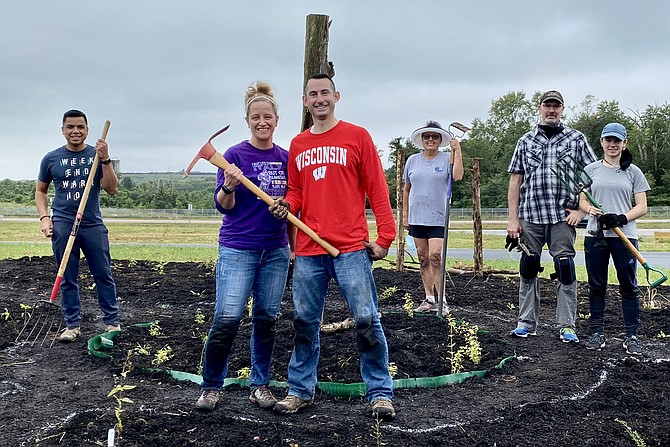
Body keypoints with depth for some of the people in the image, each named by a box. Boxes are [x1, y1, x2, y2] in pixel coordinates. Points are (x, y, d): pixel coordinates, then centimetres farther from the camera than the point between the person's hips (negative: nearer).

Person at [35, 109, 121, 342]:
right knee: (68, 278, 5)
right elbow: (40, 190, 15)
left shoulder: (97, 155, 3)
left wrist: (105, 160, -15)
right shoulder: (51, 158, 6)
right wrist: (44, 217, 1)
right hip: (62, 225, 1)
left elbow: (112, 189, -4)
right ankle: (72, 325, 14)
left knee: (103, 275, 3)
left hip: (93, 225, 0)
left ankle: (112, 322, 12)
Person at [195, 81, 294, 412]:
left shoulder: (286, 158, 9)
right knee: (227, 318, -11)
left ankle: (260, 385, 21)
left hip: (276, 250, 5)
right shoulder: (235, 155, -4)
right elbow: (224, 206, -7)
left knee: (266, 319, 9)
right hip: (238, 248, -4)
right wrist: (229, 186, -28)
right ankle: (211, 386, 6)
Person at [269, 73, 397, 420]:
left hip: (351, 248, -4)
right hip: (308, 251, 4)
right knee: (304, 322, 9)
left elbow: (377, 189, 0)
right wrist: (286, 206, -3)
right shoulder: (297, 145, 14)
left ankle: (380, 393, 8)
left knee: (366, 320, -5)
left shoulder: (357, 137, 3)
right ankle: (300, 390, 23)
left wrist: (384, 237, -7)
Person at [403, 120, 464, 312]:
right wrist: (405, 214, 12)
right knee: (423, 258, 8)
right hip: (417, 217, 4)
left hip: (438, 217, -4)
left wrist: (457, 151, -21)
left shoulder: (447, 158, 0)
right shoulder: (412, 160, 9)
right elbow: (406, 189, 15)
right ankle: (429, 298, 17)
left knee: (435, 256, -13)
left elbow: (457, 176, -19)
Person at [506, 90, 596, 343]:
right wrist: (513, 219, 3)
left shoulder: (576, 139, 7)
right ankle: (527, 323, 14)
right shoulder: (525, 142, 11)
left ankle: (567, 326, 3)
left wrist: (581, 210, -3)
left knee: (565, 269, -5)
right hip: (530, 217, 2)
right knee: (528, 269, 5)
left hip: (563, 217, -2)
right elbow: (515, 181, 10)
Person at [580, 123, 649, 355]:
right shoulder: (591, 169, 9)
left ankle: (631, 336, 7)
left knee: (629, 286, 0)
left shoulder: (633, 171, 6)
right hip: (595, 234, 1)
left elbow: (642, 207, 3)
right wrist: (592, 210, -12)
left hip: (624, 236, -1)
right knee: (596, 286, 6)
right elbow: (582, 201, 11)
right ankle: (597, 333, 15)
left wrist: (621, 218, -15)